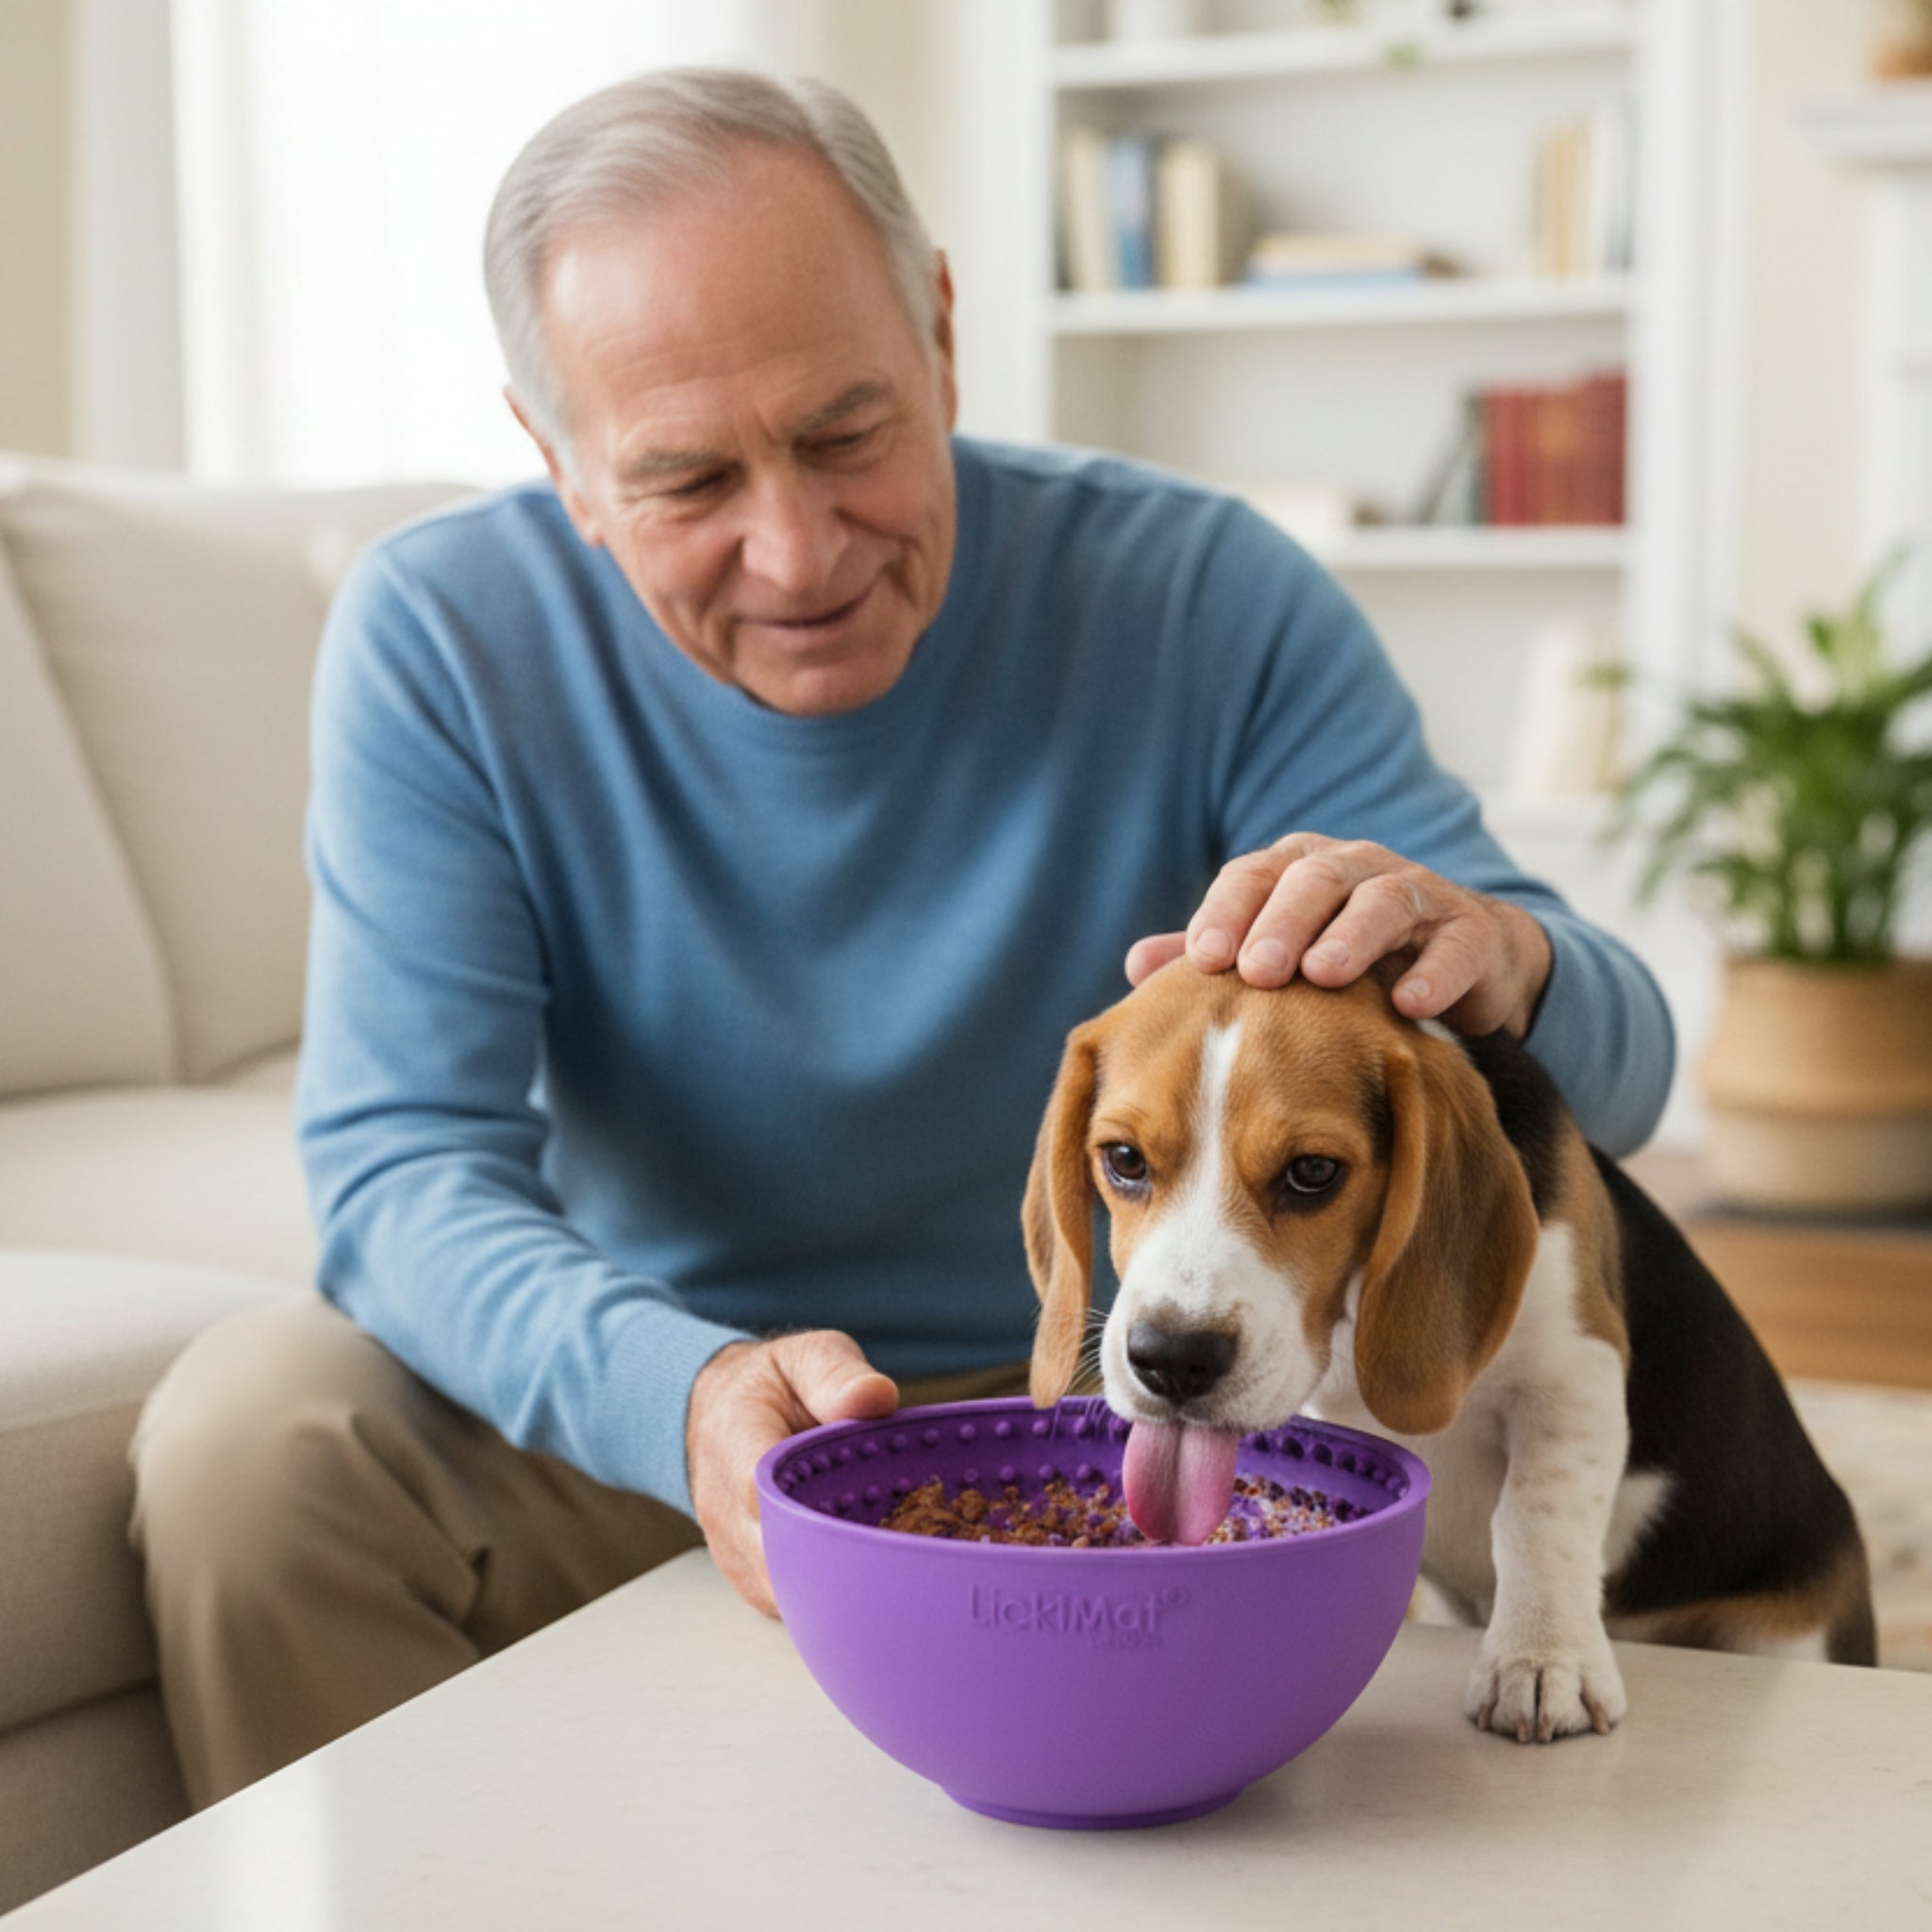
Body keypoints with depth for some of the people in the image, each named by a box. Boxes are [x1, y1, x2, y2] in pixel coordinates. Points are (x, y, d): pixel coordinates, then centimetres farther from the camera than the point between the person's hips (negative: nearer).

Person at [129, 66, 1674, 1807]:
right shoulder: (441, 640, -10)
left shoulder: (1199, 601, -13)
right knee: (253, 1431, -25)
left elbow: (1616, 1065, -14)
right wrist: (684, 1393, -39)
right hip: (643, 1400, 1)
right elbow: (406, 1168, -17)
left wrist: (1495, 961, -41)